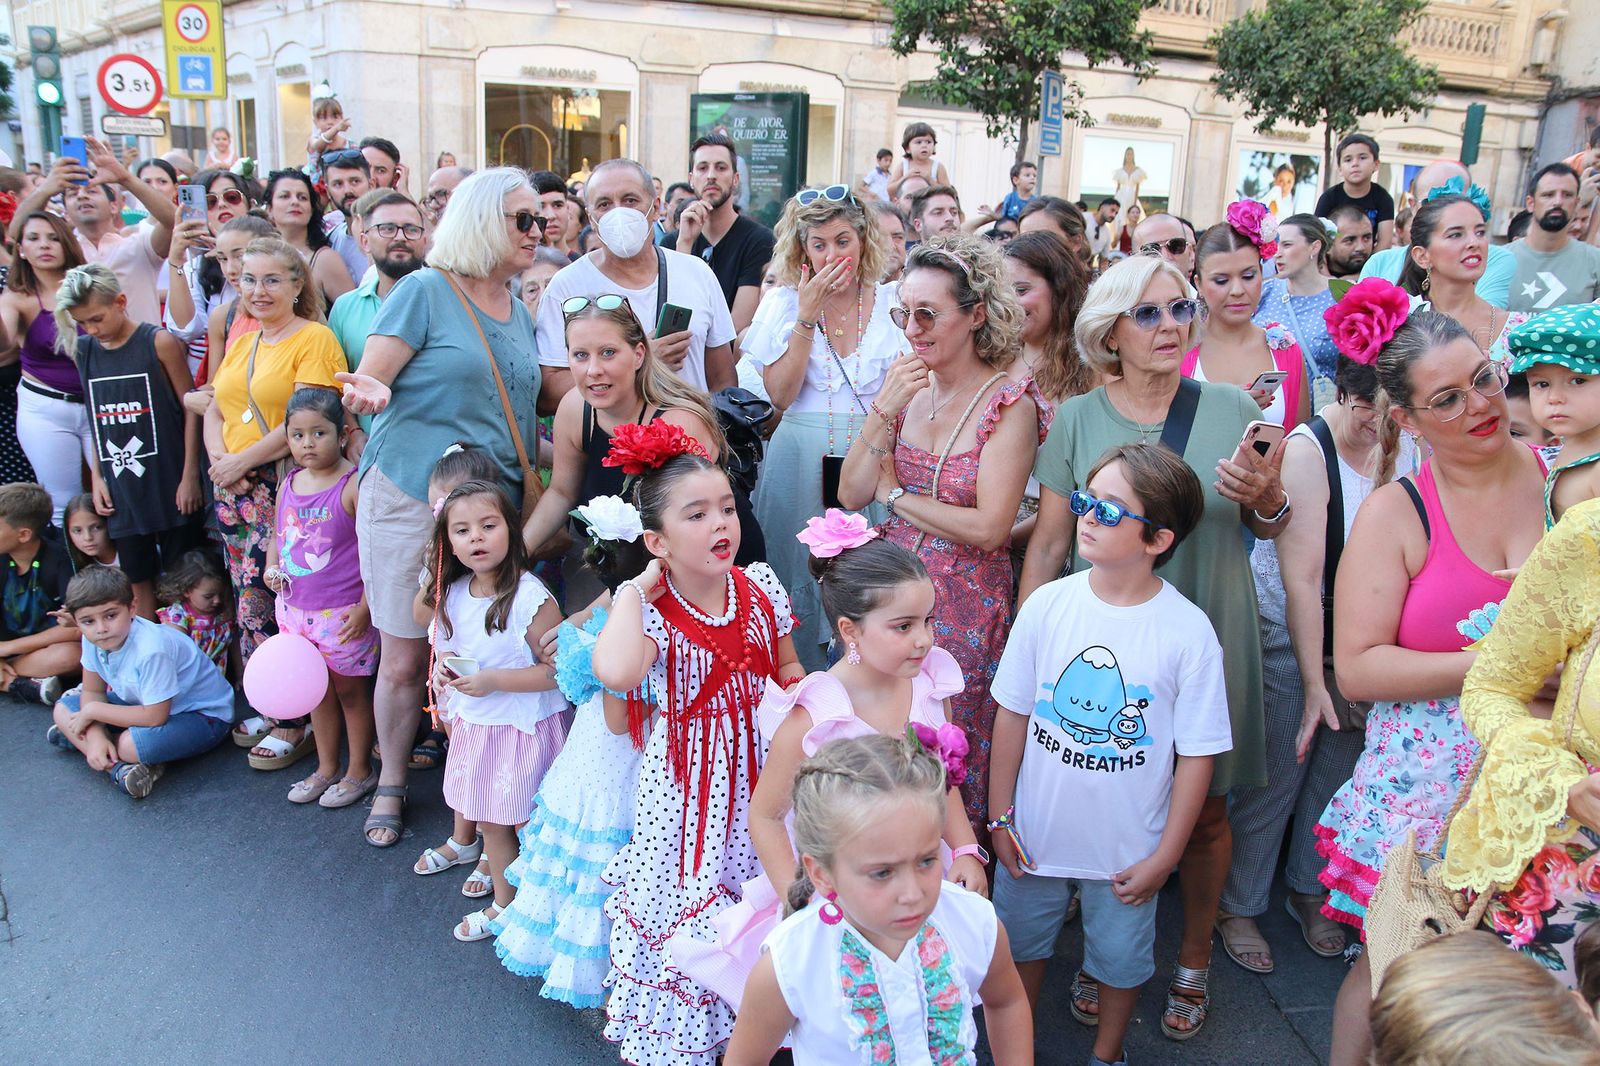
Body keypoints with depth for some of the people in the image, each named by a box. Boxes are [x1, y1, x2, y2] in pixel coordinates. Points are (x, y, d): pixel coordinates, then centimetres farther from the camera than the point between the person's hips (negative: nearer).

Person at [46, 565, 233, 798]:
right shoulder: (92, 639, -11)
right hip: (145, 703, 9)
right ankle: (119, 767, -17)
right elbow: (93, 692, 0)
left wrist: (92, 711, -21)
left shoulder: (151, 649, -35)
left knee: (132, 744, -36)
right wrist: (96, 737, -19)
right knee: (63, 709, -2)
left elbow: (154, 717, -31)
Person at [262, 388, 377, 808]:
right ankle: (326, 768, 34)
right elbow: (276, 535, 19)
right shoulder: (288, 484, 5)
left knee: (350, 689, 8)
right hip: (294, 608, 7)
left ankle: (360, 770, 25)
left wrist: (365, 607, -18)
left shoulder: (354, 485, -16)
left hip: (342, 613, -6)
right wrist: (271, 569, -1)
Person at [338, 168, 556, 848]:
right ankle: (392, 782, 25)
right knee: (404, 659, 5)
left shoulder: (520, 313, 14)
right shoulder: (425, 291, -5)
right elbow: (368, 378, -11)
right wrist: (368, 393, -32)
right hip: (411, 502, -4)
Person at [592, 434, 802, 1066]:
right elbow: (614, 672, -41)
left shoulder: (761, 589, -3)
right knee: (689, 903, 7)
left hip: (759, 766, 4)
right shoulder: (651, 611, -17)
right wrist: (635, 588, -28)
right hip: (688, 784, -4)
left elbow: (788, 667, 13)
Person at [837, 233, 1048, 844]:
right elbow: (851, 495, -2)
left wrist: (894, 493, -10)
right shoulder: (906, 385, 2)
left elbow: (989, 528, -20)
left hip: (964, 608, -5)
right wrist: (885, 410, -14)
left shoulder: (1010, 403, -13)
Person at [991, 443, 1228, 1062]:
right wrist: (999, 816, 0)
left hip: (1128, 848, -2)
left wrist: (1165, 856, -8)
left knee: (1120, 958, 19)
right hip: (1036, 835, 2)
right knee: (1020, 943, 21)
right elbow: (1013, 714, -3)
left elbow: (1197, 754, -11)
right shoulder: (1048, 604, -12)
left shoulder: (1188, 631, -18)